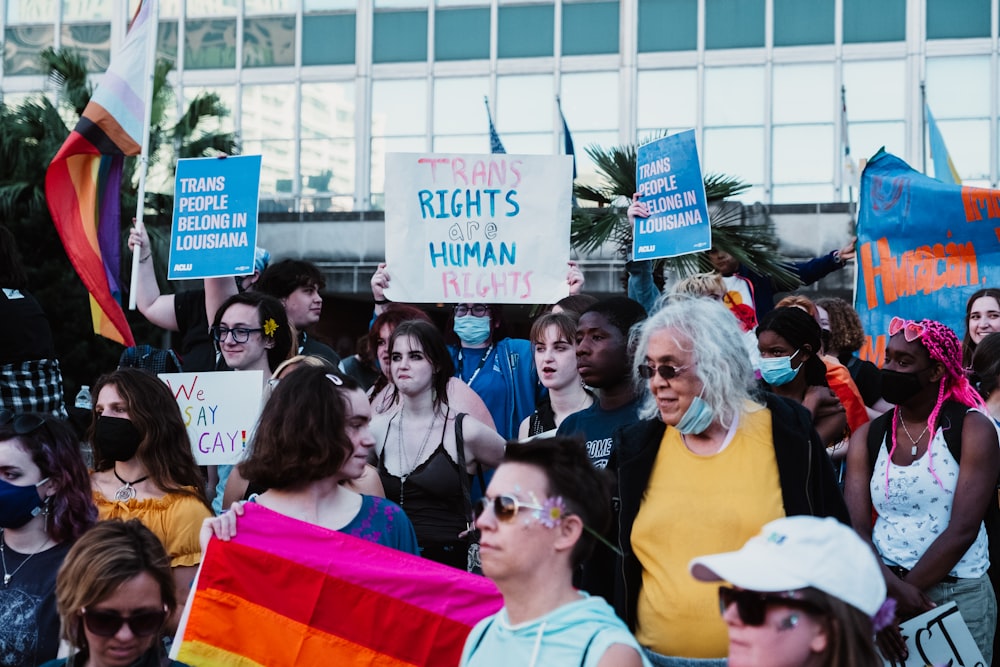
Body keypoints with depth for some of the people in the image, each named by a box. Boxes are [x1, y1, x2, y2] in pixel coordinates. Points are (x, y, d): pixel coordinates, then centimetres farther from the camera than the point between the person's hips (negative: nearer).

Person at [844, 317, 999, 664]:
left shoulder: (972, 429, -7)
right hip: (885, 588, 3)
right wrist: (891, 587, -23)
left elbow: (963, 530, -15)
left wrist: (893, 598, -17)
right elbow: (857, 526, -5)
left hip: (959, 595, -3)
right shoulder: (867, 437, 3)